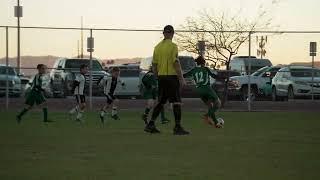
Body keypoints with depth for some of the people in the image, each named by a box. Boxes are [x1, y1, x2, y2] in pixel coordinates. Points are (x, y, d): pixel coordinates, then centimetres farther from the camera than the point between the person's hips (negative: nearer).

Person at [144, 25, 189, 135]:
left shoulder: (157, 47, 11)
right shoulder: (173, 46, -9)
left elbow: (154, 65, 13)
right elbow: (176, 63, -15)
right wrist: (181, 78, -14)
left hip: (161, 77, 7)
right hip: (172, 76, -7)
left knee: (161, 102, 15)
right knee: (177, 102, -3)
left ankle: (150, 125, 12)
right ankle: (178, 127, -7)